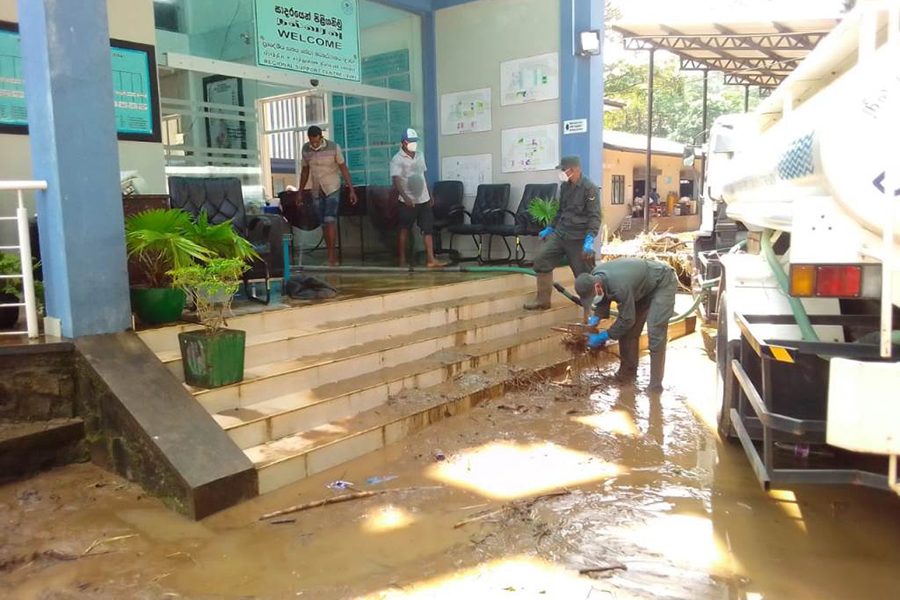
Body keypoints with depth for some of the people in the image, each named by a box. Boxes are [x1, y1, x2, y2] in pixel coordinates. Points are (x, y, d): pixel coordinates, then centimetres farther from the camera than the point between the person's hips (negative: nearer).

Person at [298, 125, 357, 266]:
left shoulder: (333, 147, -11)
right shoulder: (305, 149, 0)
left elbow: (343, 168, -5)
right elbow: (304, 171, 12)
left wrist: (352, 190, -8)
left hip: (332, 189, -4)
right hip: (316, 191, 4)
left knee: (330, 220, -16)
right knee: (324, 223, 6)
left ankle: (332, 254, -12)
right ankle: (332, 256, 13)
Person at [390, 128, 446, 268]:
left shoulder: (420, 155, 10)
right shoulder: (397, 159, -11)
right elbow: (396, 181, -21)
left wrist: (430, 195, 16)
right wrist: (405, 197, -34)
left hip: (424, 199, 6)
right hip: (408, 201, -6)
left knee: (428, 229, 0)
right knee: (405, 230, 4)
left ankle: (431, 259, 0)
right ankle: (402, 260, 12)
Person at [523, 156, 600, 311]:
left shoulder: (590, 188, -13)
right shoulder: (565, 186, 11)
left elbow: (594, 216, -18)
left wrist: (590, 239, -28)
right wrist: (550, 227, 24)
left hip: (578, 238, -7)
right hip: (559, 233, 7)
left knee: (584, 274, 0)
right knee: (542, 258, -4)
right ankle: (542, 300, 6)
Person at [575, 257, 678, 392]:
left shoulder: (619, 287, -41)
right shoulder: (593, 278, -17)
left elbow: (627, 320, -29)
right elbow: (604, 301, 0)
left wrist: (602, 337, -22)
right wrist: (595, 317, -19)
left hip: (663, 283, -8)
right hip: (643, 285, 9)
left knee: (655, 332, -17)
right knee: (627, 329, 4)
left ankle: (656, 385, -10)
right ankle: (628, 372, 17)